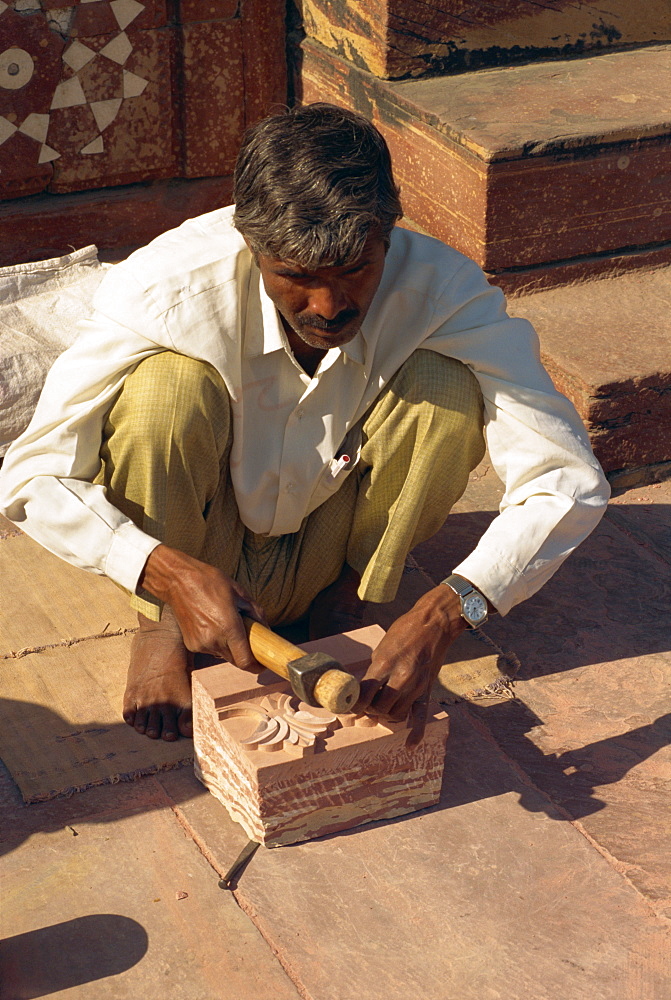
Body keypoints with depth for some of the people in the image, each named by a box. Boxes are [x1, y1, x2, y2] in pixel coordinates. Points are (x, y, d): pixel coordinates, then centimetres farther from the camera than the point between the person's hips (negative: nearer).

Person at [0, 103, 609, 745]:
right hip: (189, 559, -1)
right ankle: (160, 622, -6)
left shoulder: (441, 289, -26)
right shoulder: (169, 286, -29)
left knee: (448, 387, -25)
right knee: (167, 385, -32)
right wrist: (171, 577, -40)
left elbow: (568, 480, -29)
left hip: (322, 563, 1)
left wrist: (442, 615, -42)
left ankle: (348, 599, -2)